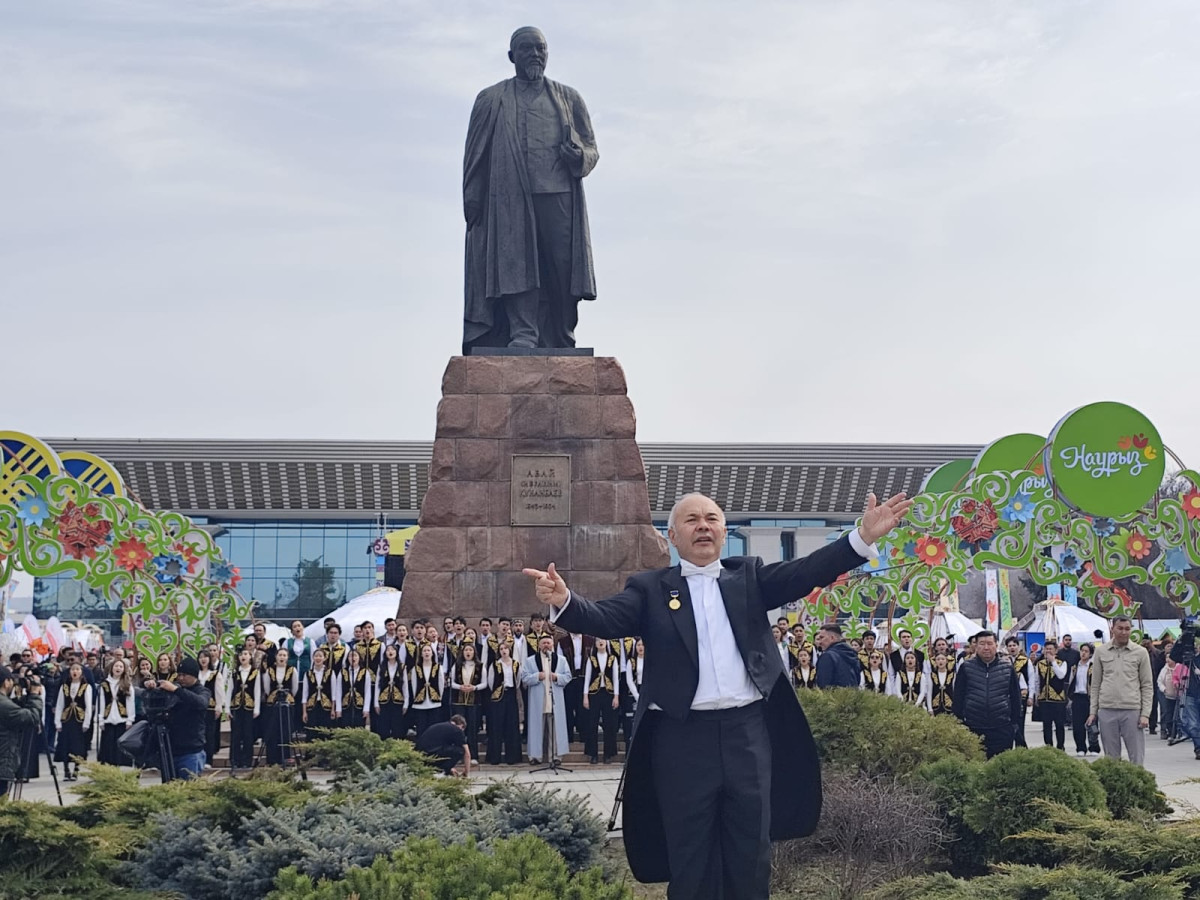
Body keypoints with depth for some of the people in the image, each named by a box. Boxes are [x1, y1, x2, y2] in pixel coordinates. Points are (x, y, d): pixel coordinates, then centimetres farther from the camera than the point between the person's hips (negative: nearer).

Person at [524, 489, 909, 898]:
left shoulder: (749, 576, 11)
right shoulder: (650, 588, 5)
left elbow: (806, 572, -1)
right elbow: (607, 619, -9)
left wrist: (863, 538, -16)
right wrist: (564, 602, -32)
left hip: (747, 730, 2)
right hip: (683, 737, -2)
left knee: (751, 853, 8)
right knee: (690, 859, 5)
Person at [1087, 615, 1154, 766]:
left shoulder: (1140, 652, 5)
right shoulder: (1101, 652, 9)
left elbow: (1147, 686, 4)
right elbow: (1095, 685, 12)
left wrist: (1145, 714, -4)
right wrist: (1093, 712, 6)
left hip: (1132, 711, -2)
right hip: (1106, 711, 2)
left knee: (1137, 757, -3)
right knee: (1111, 757, 6)